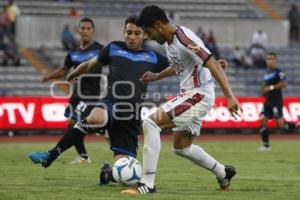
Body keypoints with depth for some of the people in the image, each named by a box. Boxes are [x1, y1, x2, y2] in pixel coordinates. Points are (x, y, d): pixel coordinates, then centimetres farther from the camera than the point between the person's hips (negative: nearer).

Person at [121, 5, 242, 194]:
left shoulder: (184, 40, -21)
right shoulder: (169, 41, 9)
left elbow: (213, 65, -26)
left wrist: (230, 96, -32)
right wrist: (156, 76, 24)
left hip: (199, 94, -10)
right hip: (188, 94, 10)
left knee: (150, 123, -20)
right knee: (181, 147, 22)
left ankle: (147, 184, -20)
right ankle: (224, 173, 38)